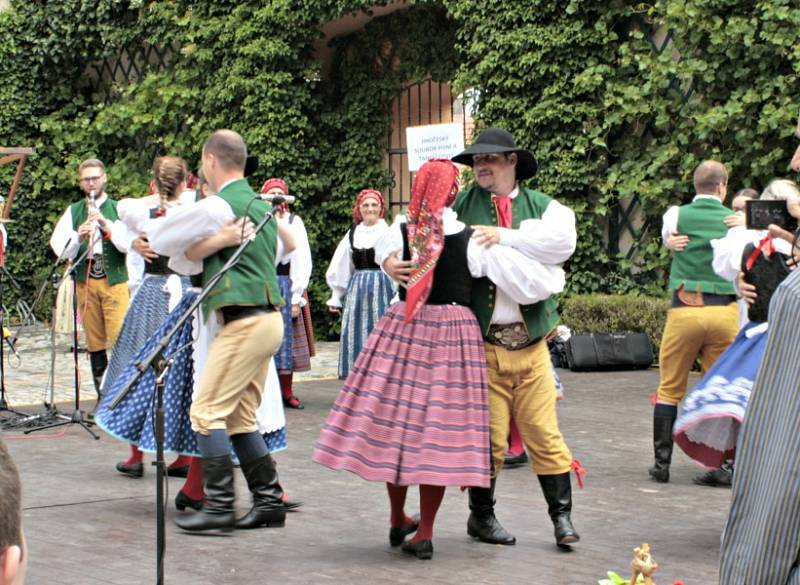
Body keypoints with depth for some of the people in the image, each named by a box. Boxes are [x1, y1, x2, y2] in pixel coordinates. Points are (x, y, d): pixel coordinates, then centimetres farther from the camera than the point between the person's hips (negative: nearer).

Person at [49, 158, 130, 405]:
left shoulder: (117, 209, 5)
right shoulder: (73, 212, 11)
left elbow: (126, 244, -7)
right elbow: (61, 249, 4)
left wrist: (106, 224, -18)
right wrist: (78, 237, -14)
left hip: (114, 280, -2)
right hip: (85, 281, 2)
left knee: (119, 339, -11)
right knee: (94, 343, 6)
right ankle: (102, 395, 13)